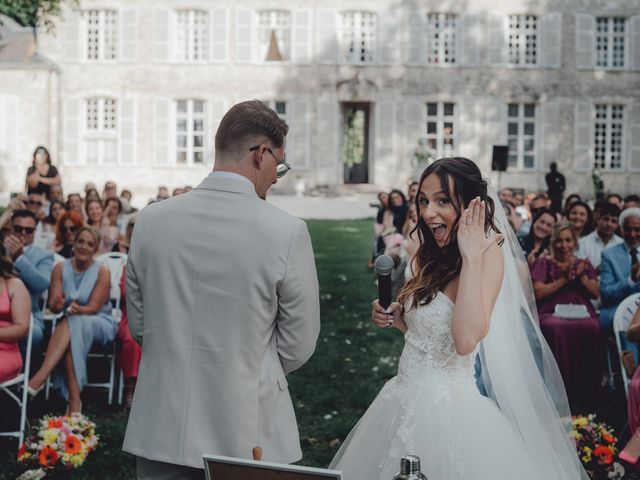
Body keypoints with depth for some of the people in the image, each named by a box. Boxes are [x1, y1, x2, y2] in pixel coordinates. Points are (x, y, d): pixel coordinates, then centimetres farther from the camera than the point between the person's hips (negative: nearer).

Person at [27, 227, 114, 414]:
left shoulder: (102, 271, -6)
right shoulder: (61, 268, 2)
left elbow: (93, 307, -12)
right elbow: (52, 305, -5)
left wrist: (76, 309, -33)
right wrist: (58, 305, -30)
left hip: (100, 324, -2)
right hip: (69, 324, 2)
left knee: (72, 324, -36)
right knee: (71, 337, -36)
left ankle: (40, 377, -44)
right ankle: (74, 398, -40)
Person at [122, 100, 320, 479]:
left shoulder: (151, 220, -5)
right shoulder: (288, 232, -14)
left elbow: (138, 326, 5)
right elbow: (298, 347, -6)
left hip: (163, 431, 3)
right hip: (246, 434, -2)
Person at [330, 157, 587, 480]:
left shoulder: (488, 255, -16)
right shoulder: (431, 256, 7)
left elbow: (466, 340, -30)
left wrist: (471, 257, -26)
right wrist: (395, 318, -1)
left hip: (448, 409, -8)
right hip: (406, 402, 8)